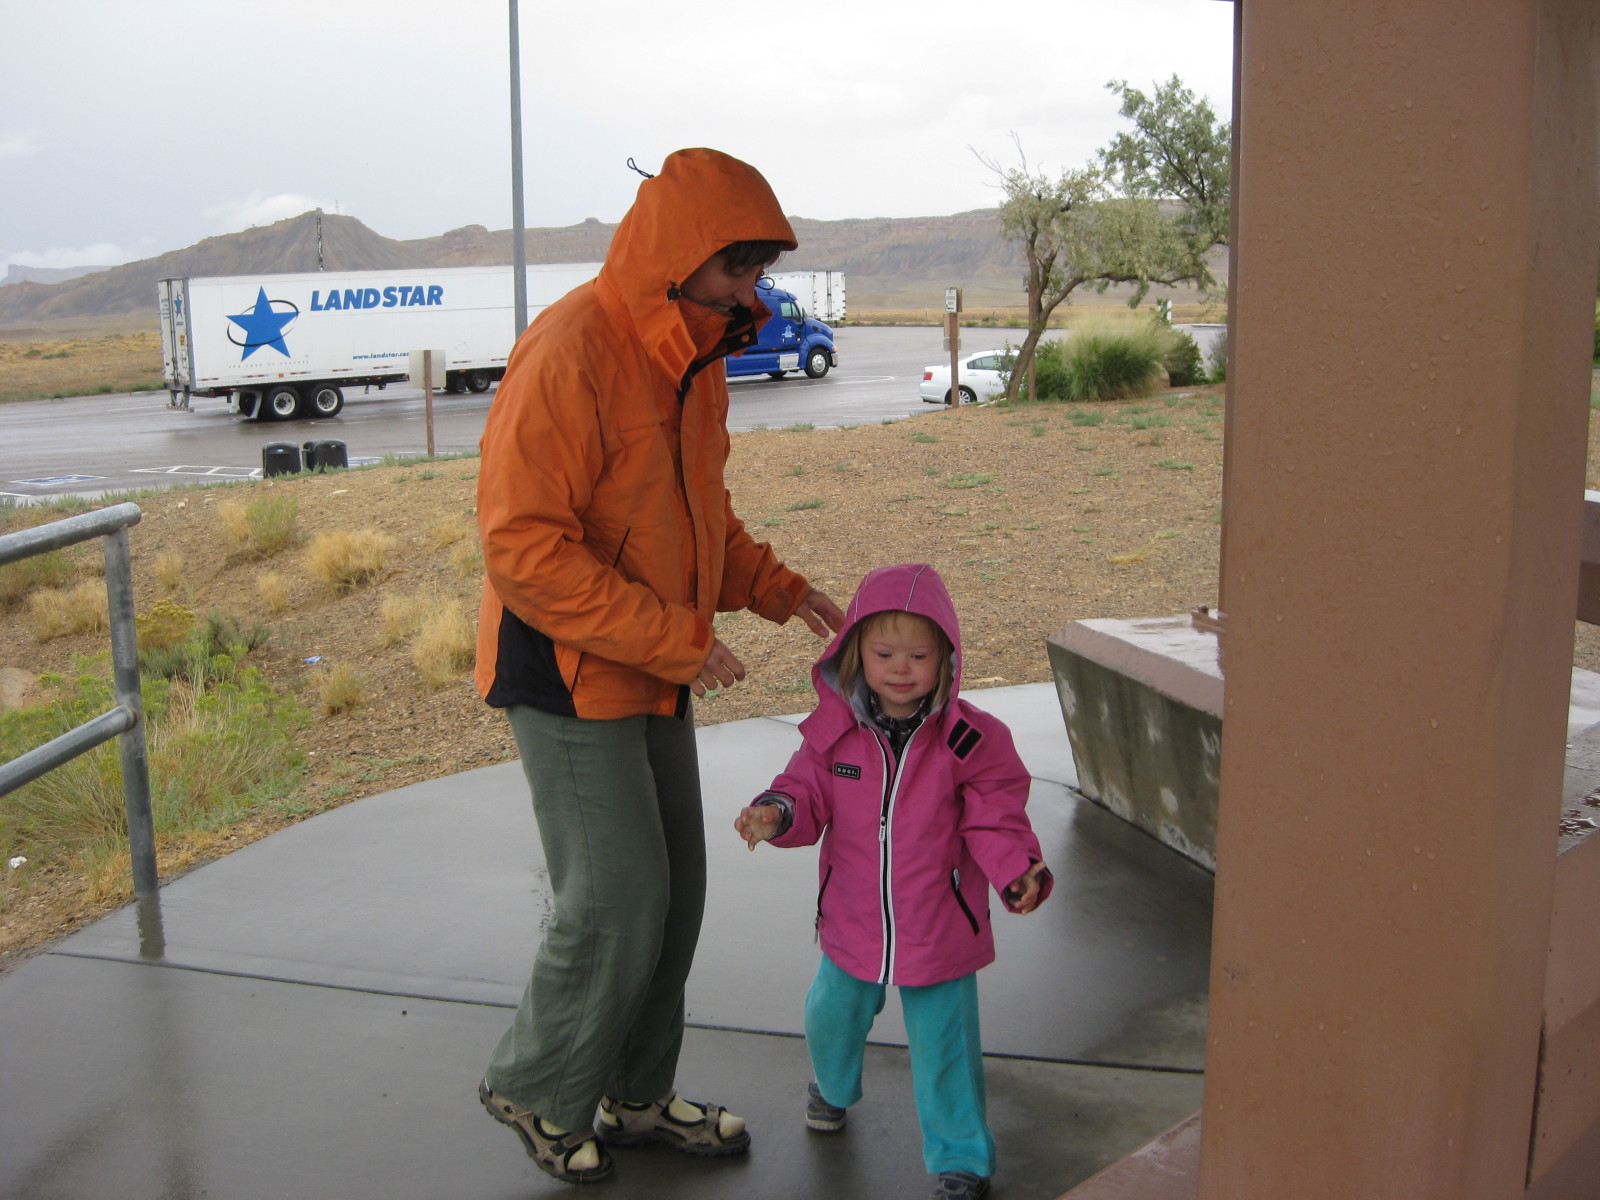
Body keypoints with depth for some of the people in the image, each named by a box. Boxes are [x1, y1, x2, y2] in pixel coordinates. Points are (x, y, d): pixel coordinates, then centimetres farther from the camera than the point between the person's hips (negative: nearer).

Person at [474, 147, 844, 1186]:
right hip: (571, 672, -9)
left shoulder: (693, 356, 8)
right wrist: (681, 638, -26)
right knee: (616, 899, -3)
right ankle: (537, 1089, 22)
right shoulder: (569, 356, -21)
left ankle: (635, 1097, 31)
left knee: (673, 891, 14)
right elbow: (523, 551, -25)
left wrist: (780, 590, 5)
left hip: (656, 673, 9)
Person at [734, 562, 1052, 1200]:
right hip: (852, 924, 3)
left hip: (939, 927, -3)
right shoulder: (833, 729, -8)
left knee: (943, 1044, 6)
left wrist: (1018, 872, -27)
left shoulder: (970, 738, -14)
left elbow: (993, 822, -10)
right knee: (832, 1017, 22)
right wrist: (777, 812, -24)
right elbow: (809, 794, -2)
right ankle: (833, 1088, 56)